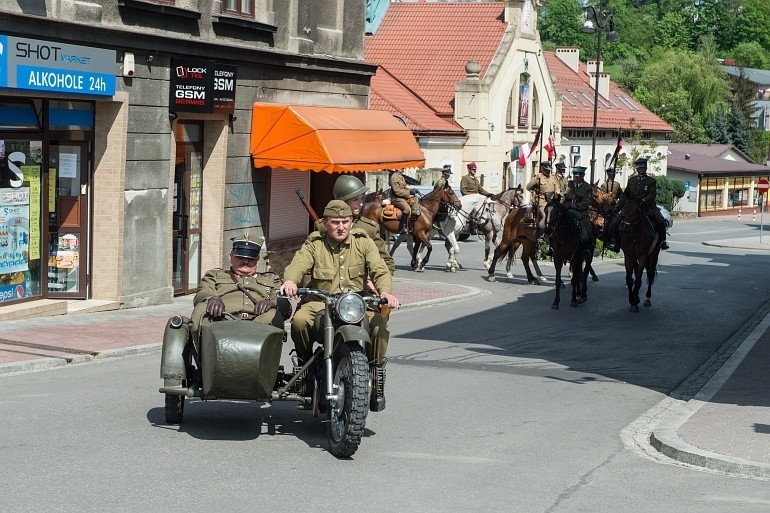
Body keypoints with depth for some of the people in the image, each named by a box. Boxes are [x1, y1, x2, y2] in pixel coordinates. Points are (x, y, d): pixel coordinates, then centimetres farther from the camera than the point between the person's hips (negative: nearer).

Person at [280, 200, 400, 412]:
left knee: (379, 322, -30)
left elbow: (380, 269, -3)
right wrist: (290, 280, -35)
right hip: (320, 301, 0)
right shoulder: (314, 243, 8)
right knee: (300, 320, -31)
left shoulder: (363, 241, 9)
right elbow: (298, 264, -10)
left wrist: (385, 291, -26)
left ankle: (376, 374, -10)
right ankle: (305, 365, -3)